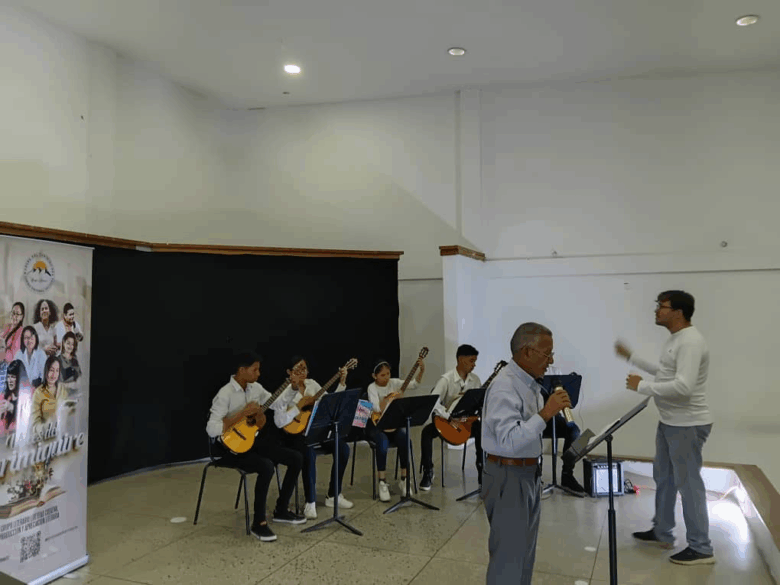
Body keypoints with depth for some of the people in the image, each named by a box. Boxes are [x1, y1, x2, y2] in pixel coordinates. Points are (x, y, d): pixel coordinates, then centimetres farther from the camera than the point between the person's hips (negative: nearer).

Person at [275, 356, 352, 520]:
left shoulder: (311, 384, 8)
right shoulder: (284, 391, -8)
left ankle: (333, 496, 0)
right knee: (309, 453, -37)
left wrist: (342, 382, -1)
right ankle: (310, 502, -21)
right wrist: (298, 391, -25)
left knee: (343, 448, -15)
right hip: (295, 434, -6)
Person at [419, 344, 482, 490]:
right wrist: (450, 418, -32)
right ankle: (428, 471, -15)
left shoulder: (475, 379, 2)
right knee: (427, 431, -29)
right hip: (446, 421, -3)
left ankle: (482, 467, -11)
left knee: (481, 429, -28)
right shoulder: (446, 379, -14)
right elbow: (433, 402, -25)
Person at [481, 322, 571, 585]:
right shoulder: (504, 388, -23)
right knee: (508, 554, 1)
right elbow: (510, 441, -33)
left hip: (529, 473, 10)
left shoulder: (530, 382, 8)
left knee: (525, 551, 21)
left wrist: (553, 411, 5)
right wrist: (545, 413, -32)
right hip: (508, 477, -10)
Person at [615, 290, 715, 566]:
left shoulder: (690, 342, -23)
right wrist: (631, 357, 25)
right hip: (669, 422, 11)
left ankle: (701, 548, 15)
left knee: (688, 483, 0)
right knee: (663, 477, 20)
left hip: (687, 425, -11)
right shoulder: (675, 339, 10)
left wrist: (641, 386, -22)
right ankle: (662, 532, 35)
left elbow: (683, 386, -32)